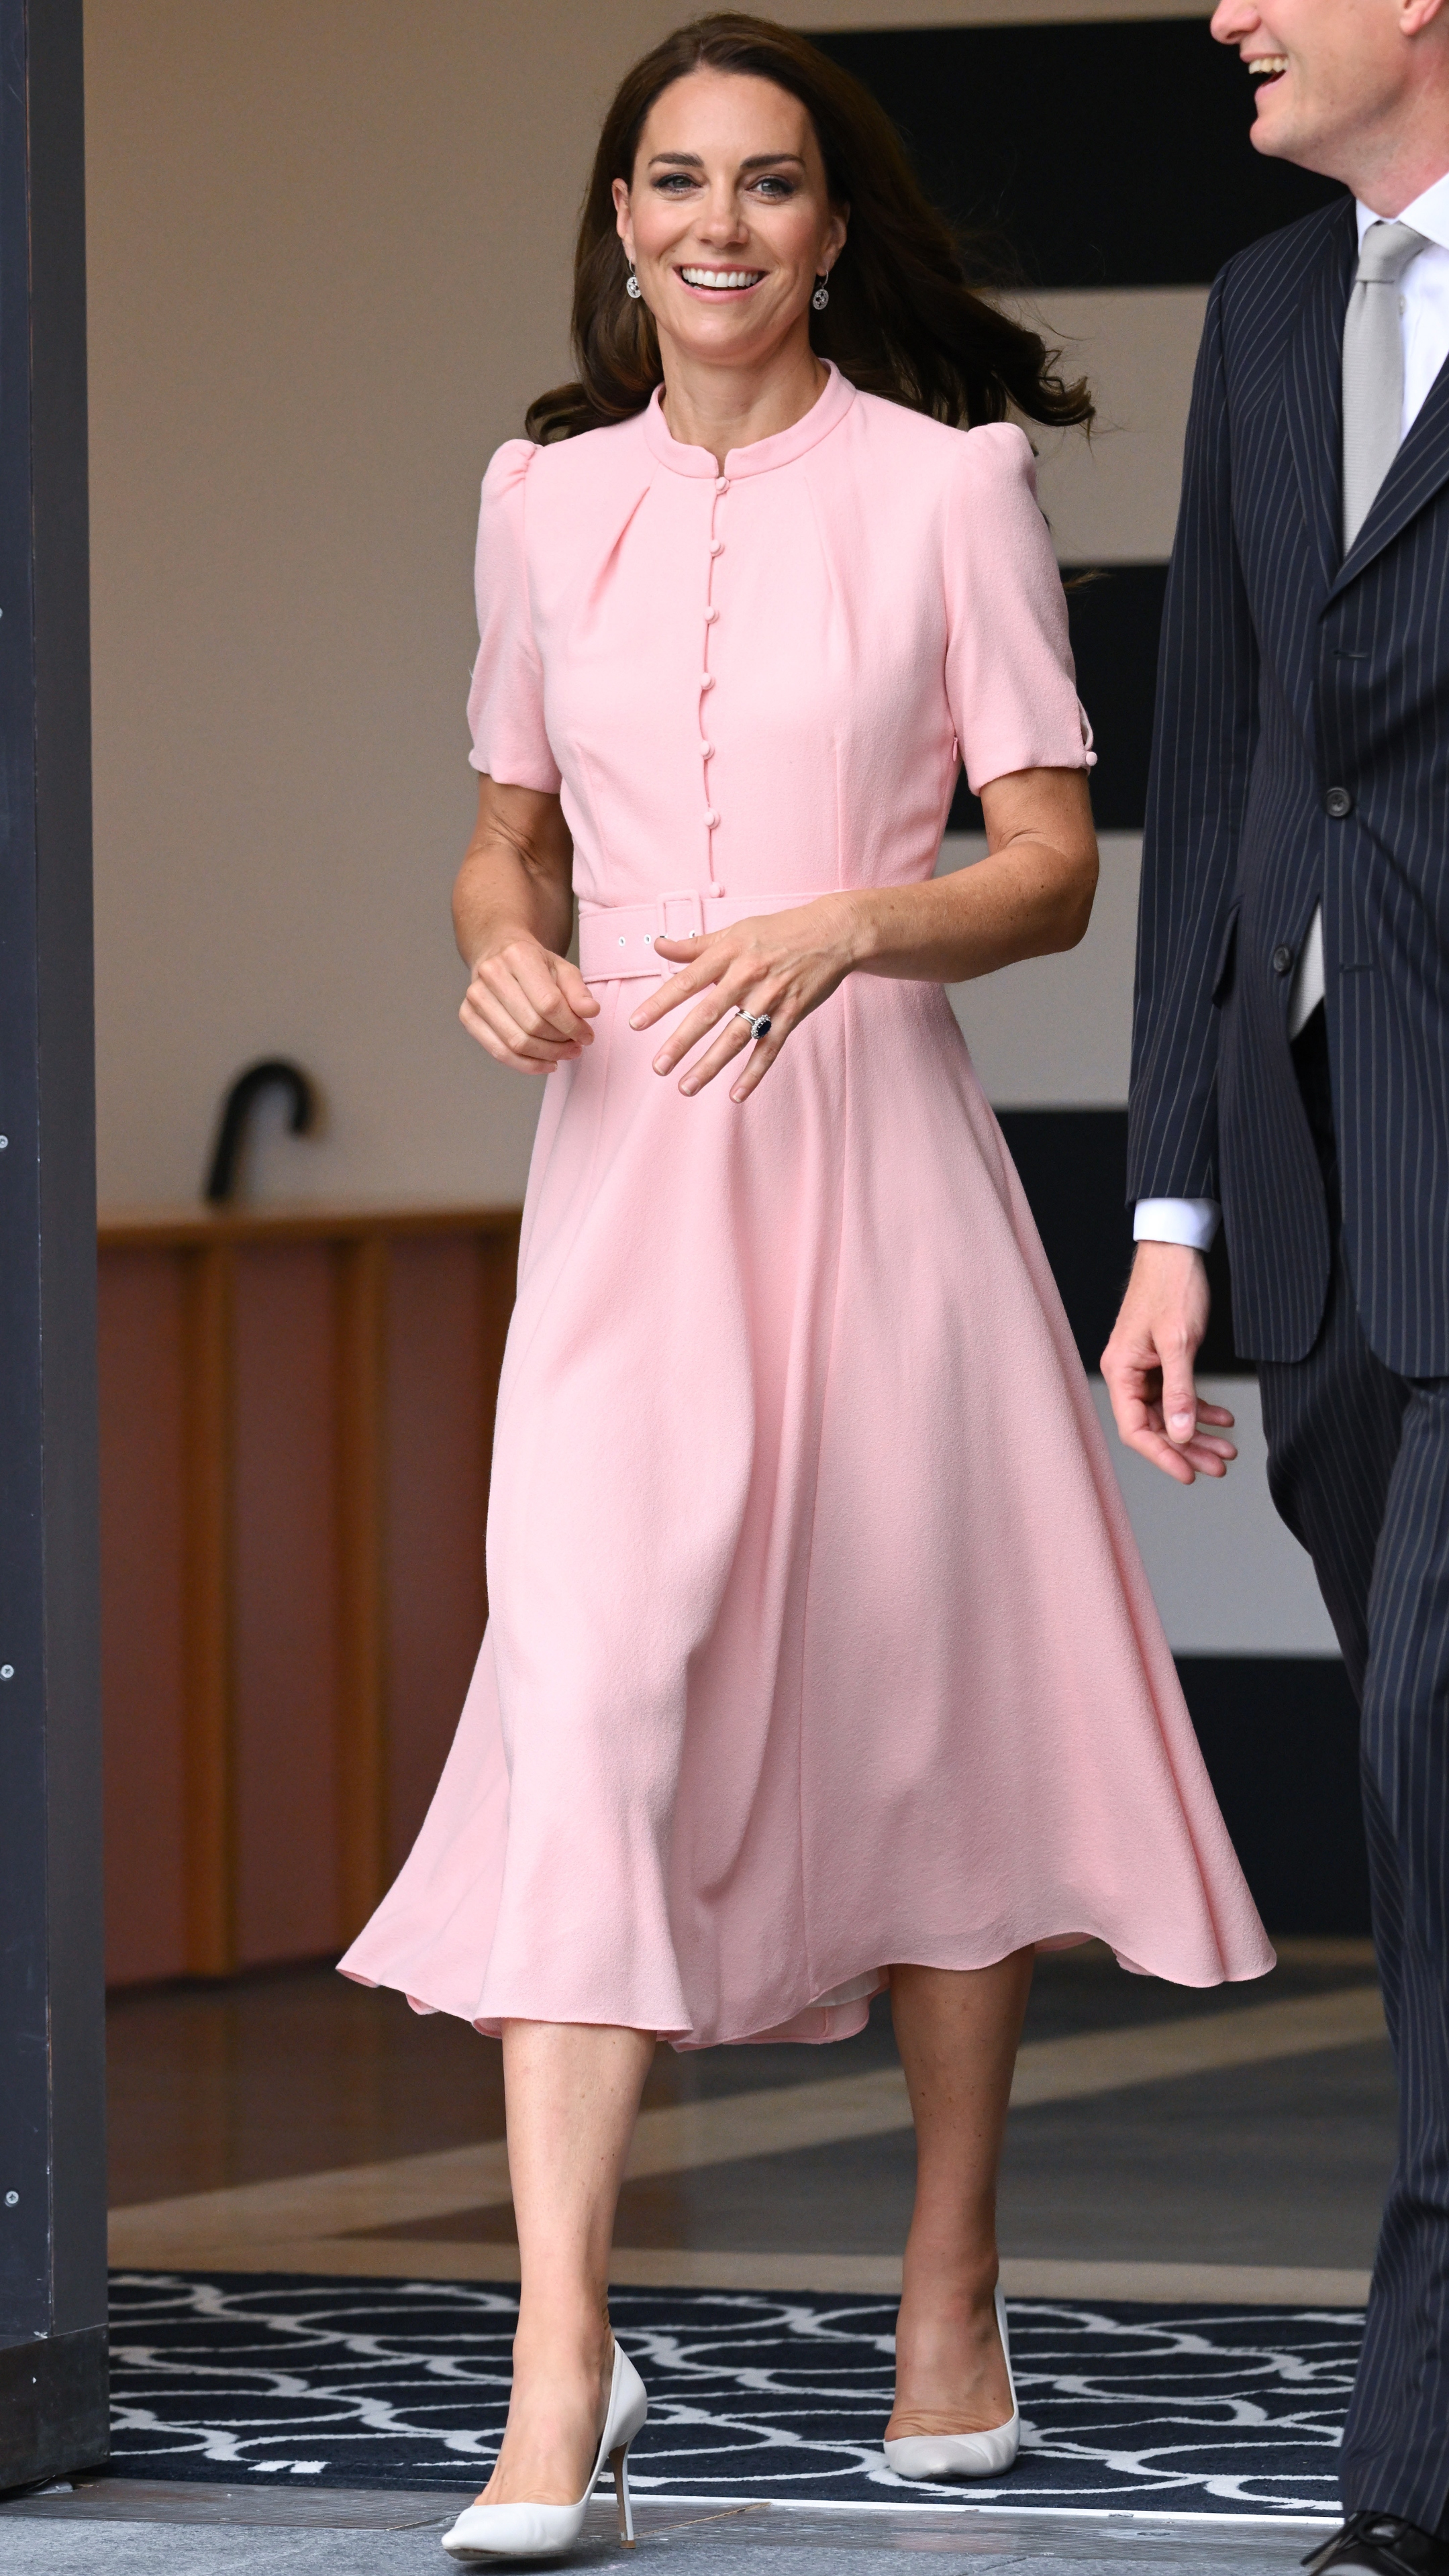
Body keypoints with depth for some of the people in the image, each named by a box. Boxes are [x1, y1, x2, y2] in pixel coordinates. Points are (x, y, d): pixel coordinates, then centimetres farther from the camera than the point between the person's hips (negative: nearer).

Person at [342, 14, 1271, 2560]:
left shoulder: (948, 484, 0)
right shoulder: (546, 496, 9)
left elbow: (1055, 865, -1)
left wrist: (848, 925, -19)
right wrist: (501, 941, -2)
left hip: (874, 1144, -1)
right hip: (622, 1164, 1)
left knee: (927, 1706, 7)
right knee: (584, 1687, -13)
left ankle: (950, 2304, 24)